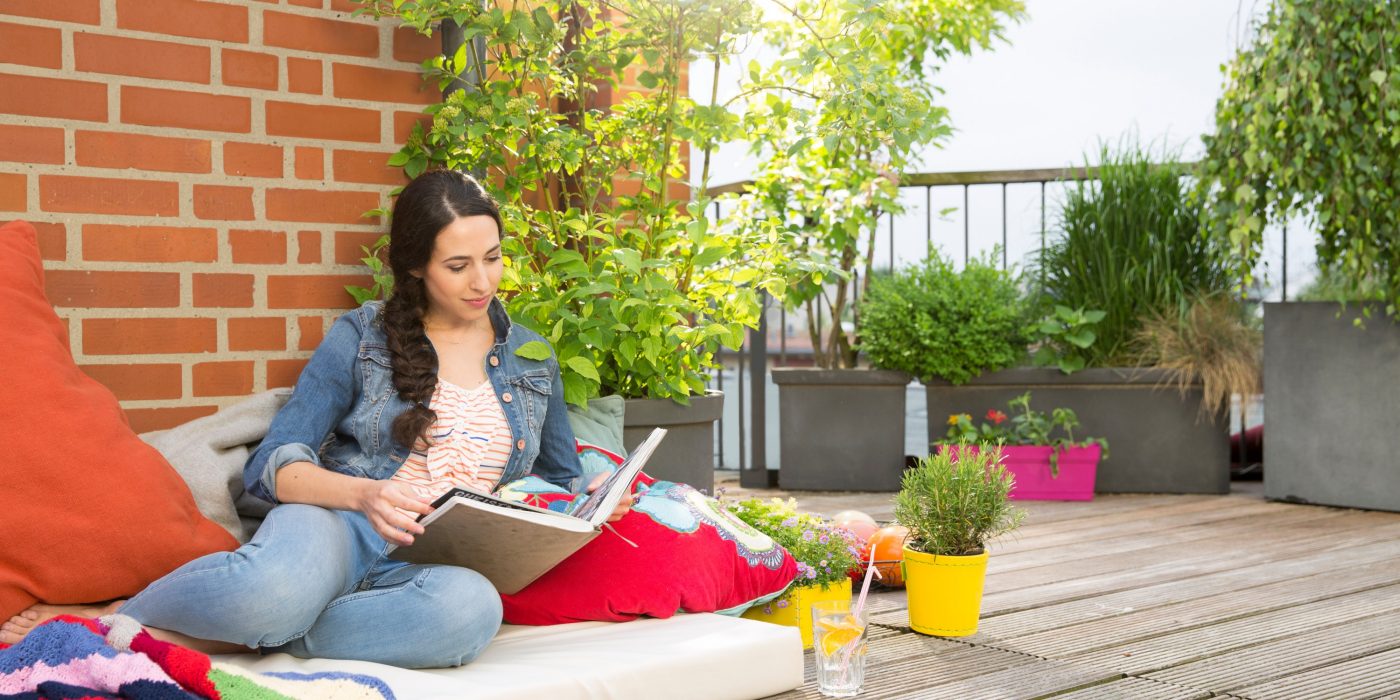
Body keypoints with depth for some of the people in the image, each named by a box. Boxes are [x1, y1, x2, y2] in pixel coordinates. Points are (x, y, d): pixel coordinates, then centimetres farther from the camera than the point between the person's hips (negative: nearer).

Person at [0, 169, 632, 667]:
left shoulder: (533, 358, 18)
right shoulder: (361, 337, 9)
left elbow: (562, 479, 27)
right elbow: (272, 464, 1)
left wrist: (596, 502, 2)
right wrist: (361, 493, -20)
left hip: (447, 559, 2)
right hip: (341, 525, -2)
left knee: (470, 606, -40)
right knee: (283, 579, -43)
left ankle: (196, 637, -26)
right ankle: (112, 616, -12)